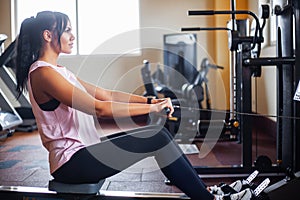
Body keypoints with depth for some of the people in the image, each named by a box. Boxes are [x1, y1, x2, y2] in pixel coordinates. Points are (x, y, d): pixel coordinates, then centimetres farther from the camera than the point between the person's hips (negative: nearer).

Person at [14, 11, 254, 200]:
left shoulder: (56, 70, 14)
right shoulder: (43, 73, -17)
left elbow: (104, 94, 11)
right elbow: (99, 108, -25)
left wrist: (149, 100, 0)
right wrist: (151, 108, -20)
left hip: (82, 151, 9)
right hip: (71, 162, -9)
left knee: (159, 131, 0)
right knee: (156, 138, -16)